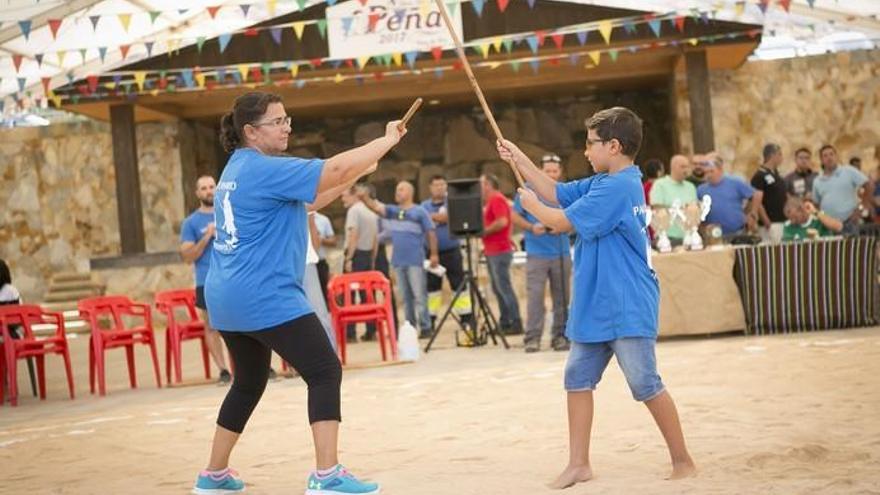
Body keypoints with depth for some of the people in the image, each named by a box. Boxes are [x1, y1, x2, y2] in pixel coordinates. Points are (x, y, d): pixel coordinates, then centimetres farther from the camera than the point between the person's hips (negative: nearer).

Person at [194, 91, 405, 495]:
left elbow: (306, 201, 22)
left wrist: (358, 172, 14)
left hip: (227, 298, 10)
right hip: (266, 297, -10)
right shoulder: (264, 169, -13)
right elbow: (334, 170, -19)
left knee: (249, 382, 22)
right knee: (325, 372, -7)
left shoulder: (239, 169, 17)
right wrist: (387, 140, -9)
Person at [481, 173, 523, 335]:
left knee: (503, 287, -9)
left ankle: (516, 323, -8)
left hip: (500, 251, -10)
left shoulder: (497, 200, -12)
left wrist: (484, 231, -14)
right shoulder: (490, 201, 19)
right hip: (492, 251, 10)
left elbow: (502, 222, -23)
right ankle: (504, 323, 14)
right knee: (497, 288, 11)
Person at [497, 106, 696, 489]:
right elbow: (556, 193, 19)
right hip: (594, 306, 10)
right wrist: (520, 160, 14)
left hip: (626, 309, -10)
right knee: (578, 378, 9)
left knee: (646, 385, -4)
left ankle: (682, 461, 7)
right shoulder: (604, 183, 10)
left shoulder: (617, 187, -19)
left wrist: (531, 205, 1)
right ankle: (578, 464, 14)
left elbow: (561, 221, -17)